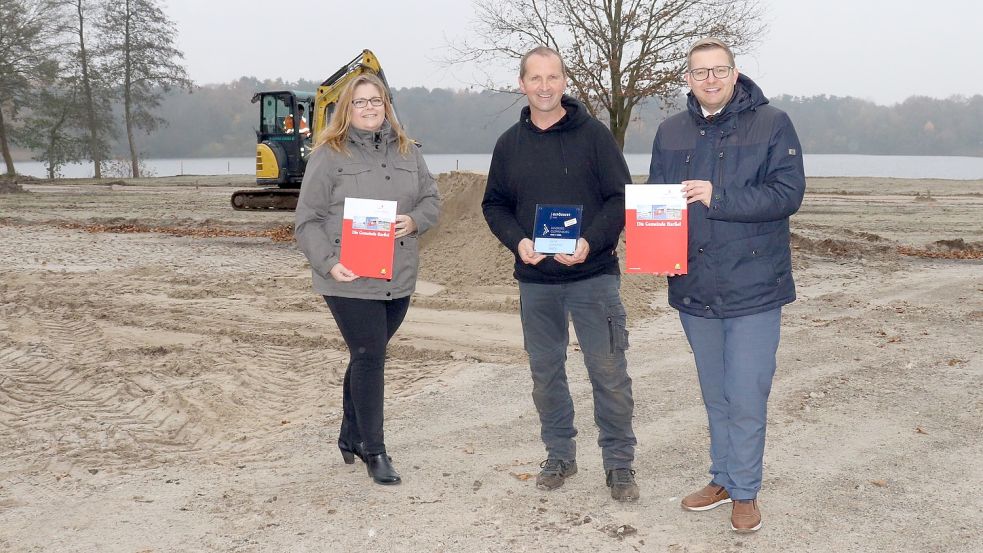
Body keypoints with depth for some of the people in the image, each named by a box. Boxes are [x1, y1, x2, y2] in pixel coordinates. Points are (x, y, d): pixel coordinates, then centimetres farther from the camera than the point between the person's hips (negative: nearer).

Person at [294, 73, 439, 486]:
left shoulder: (407, 151, 12)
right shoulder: (330, 154, -4)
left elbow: (431, 198, 17)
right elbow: (308, 220, -5)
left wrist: (415, 220, -5)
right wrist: (328, 263, -19)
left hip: (398, 279, 5)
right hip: (350, 280, -5)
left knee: (369, 358, 16)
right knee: (369, 358, -6)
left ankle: (351, 436, 32)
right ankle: (373, 450, 5)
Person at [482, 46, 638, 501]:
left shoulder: (593, 135, -2)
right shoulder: (510, 144, 8)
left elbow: (621, 198, -4)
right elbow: (494, 205, 12)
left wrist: (591, 242, -20)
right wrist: (517, 241, -8)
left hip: (593, 276, -3)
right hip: (535, 281, 4)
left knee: (608, 372, -1)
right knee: (545, 373, 11)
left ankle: (619, 463, 12)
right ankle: (559, 455, 27)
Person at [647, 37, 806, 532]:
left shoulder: (771, 124, -5)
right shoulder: (671, 131, 8)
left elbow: (788, 193, -14)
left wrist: (717, 198, -22)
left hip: (753, 288, -4)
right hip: (694, 288, 5)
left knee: (747, 400, -1)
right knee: (715, 397, 18)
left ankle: (745, 491, 17)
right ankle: (722, 480, 33)